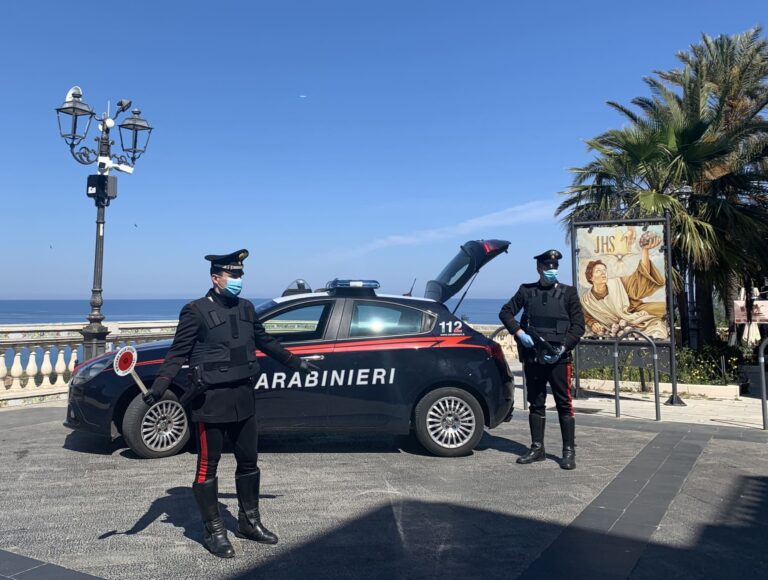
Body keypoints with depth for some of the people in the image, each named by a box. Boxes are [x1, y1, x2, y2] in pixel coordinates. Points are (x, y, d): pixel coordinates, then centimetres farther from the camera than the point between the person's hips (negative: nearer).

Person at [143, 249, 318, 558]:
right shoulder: (196, 311, -9)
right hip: (211, 401, -6)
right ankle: (214, 531, 19)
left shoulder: (245, 307, 9)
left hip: (243, 398, 7)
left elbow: (265, 341, 21)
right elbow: (177, 354, -11)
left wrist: (295, 362, 26)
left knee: (248, 462, 15)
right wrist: (157, 388, -23)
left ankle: (249, 521, 31)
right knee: (208, 466, 5)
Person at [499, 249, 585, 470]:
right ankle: (537, 448, 19)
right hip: (532, 357, 2)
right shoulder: (526, 291, 8)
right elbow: (505, 312, 9)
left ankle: (569, 451, 8)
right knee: (536, 403, 9)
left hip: (558, 358, -2)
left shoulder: (568, 292, 3)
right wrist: (519, 332, -7)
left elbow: (579, 325, 1)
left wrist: (563, 348, -11)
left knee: (564, 404, 0)